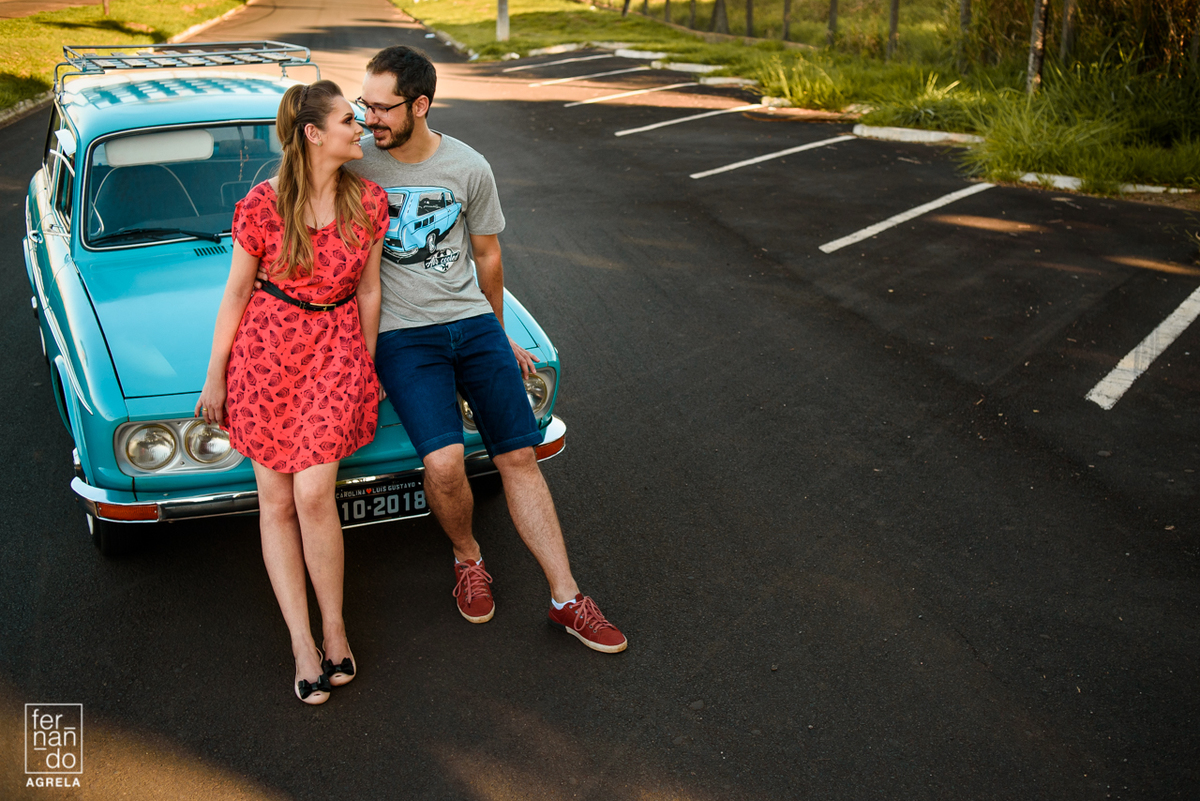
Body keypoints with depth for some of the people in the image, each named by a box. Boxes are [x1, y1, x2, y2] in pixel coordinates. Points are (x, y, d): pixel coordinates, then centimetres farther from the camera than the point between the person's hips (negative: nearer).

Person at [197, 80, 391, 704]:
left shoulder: (368, 202, -4)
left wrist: (366, 368, 12)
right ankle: (303, 644, 12)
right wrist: (214, 376, 3)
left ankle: (333, 625, 10)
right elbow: (236, 291, -2)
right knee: (276, 502, 3)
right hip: (266, 348, 0)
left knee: (313, 495, -10)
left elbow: (368, 291, 6)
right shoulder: (263, 204, -11)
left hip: (336, 350, 1)